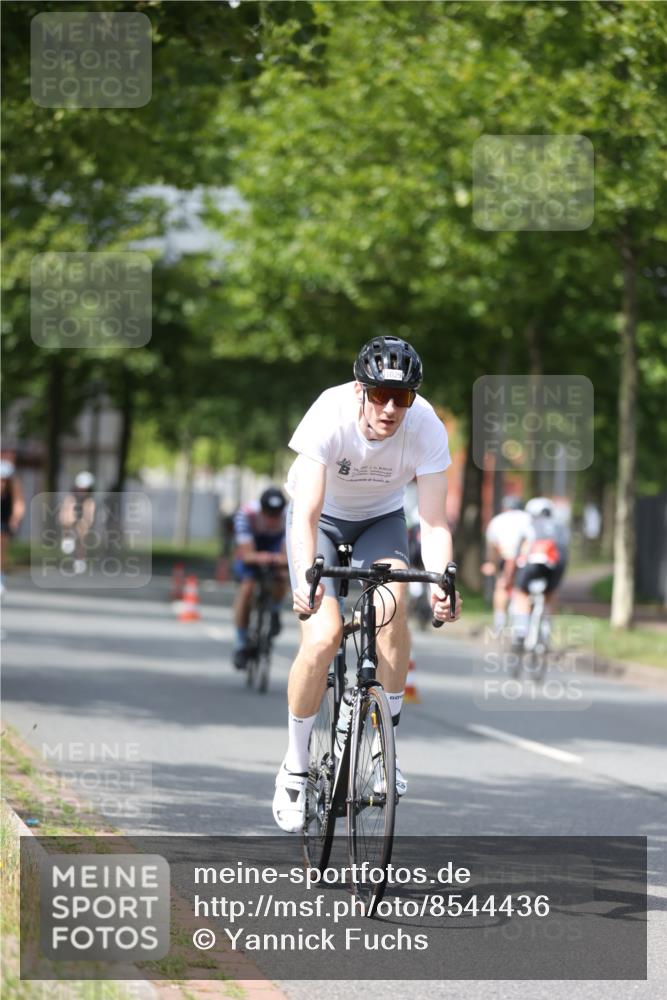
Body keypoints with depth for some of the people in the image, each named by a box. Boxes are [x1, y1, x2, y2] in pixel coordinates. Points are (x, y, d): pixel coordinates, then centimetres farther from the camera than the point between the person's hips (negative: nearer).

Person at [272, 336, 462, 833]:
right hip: (322, 518, -2)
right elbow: (306, 512, -38)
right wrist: (306, 578, -54)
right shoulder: (329, 416, -33)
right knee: (323, 637, -21)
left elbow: (434, 523, -27)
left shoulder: (427, 429, -27)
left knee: (393, 603, -29)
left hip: (381, 520, 2)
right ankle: (295, 767, -1)